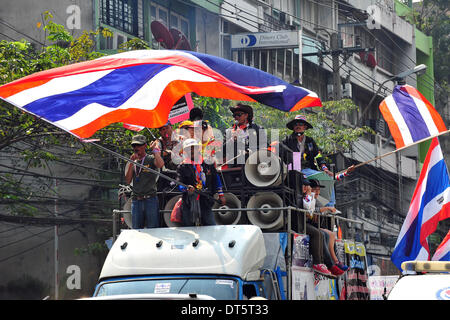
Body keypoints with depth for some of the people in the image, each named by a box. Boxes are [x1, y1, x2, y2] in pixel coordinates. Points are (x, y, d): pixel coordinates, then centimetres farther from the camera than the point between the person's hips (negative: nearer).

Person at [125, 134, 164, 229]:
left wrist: (154, 149, -11)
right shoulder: (132, 163, 16)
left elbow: (160, 164, -22)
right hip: (136, 200, 4)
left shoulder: (151, 159, 2)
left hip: (150, 200, -4)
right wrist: (131, 163, -1)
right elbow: (128, 181, 6)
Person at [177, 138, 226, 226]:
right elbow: (180, 184, -6)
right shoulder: (182, 167, 3)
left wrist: (220, 194, 15)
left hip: (206, 202, 2)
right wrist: (187, 188, -28)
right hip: (189, 203, -2)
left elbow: (215, 179, 18)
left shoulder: (207, 164, 10)